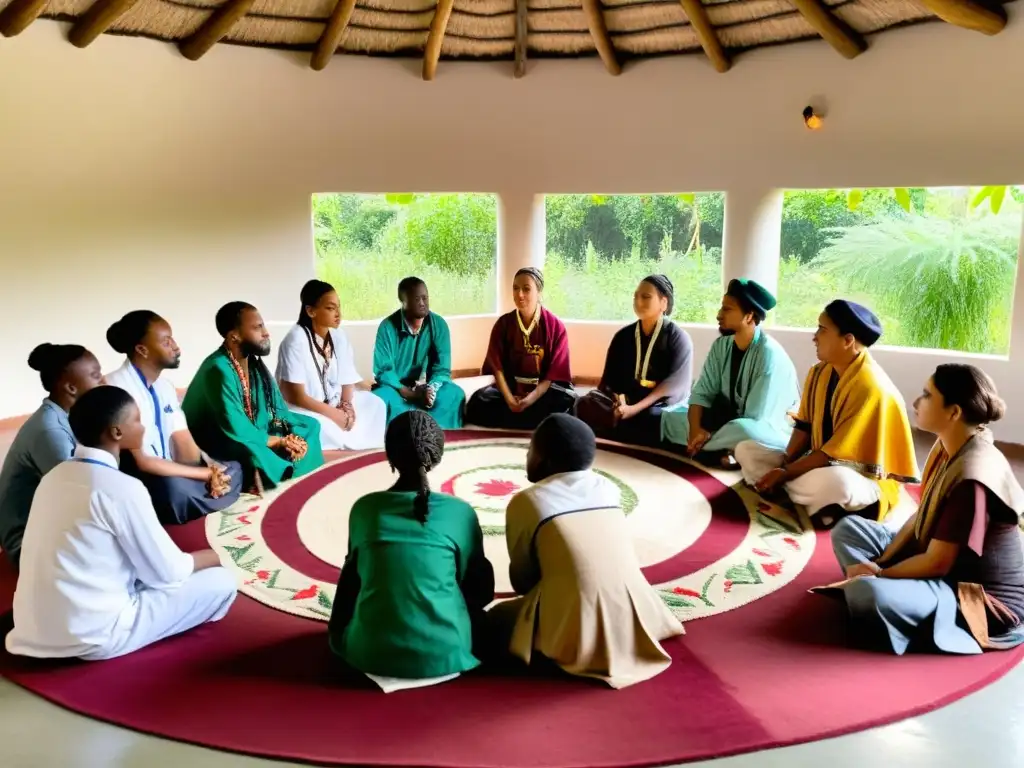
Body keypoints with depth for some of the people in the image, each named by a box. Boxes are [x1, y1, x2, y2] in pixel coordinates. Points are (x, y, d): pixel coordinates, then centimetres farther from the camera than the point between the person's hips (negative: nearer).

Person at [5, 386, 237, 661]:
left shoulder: (56, 476, 6)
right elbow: (168, 573, -10)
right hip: (93, 638, -8)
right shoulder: (123, 488, -18)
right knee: (221, 582, 1)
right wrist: (217, 555, 9)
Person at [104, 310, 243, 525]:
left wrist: (211, 469, -16)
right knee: (173, 486, -36)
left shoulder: (164, 385, 8)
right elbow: (141, 462, -23)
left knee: (232, 470, -1)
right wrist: (207, 474, -20)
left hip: (167, 472, 9)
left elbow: (183, 442, 6)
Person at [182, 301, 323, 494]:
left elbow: (278, 410, 3)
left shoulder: (255, 363, 0)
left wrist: (294, 437, -16)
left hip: (251, 437, 8)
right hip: (214, 447, -8)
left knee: (309, 425, 1)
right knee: (250, 450, -35)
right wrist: (281, 442, -16)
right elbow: (236, 431, -28)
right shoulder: (218, 370, -25)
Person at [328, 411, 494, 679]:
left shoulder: (364, 508, -1)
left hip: (370, 653, 0)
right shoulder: (460, 511, -6)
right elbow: (481, 589, 5)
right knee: (476, 610, 31)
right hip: (443, 654, 0)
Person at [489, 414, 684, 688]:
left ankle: (565, 654, 6)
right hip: (634, 622, 6)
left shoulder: (525, 501, -3)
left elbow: (521, 580, 5)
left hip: (577, 633, -6)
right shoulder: (608, 487, 10)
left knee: (498, 618, 21)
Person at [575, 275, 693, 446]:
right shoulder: (623, 336, 13)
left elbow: (675, 384, -11)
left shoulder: (678, 338, 0)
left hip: (662, 407, -3)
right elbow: (611, 376, 10)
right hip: (624, 402, 3)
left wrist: (635, 409, -21)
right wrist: (619, 401, -14)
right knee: (585, 405, -25)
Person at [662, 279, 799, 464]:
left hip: (768, 431, -7)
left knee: (743, 431, -41)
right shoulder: (721, 345, -2)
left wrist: (707, 436, -24)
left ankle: (699, 448, -14)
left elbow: (754, 420, -25)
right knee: (670, 417, -4)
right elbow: (702, 392, -4)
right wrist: (695, 428, -22)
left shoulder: (769, 353, -23)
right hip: (730, 420, 7)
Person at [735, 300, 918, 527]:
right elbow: (805, 426, 4)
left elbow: (836, 453, -24)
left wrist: (785, 473, -20)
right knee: (745, 450, -1)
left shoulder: (871, 387, -24)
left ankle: (784, 491, -12)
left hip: (863, 478, -8)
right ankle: (816, 501, -15)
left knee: (834, 482, -43)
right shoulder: (820, 372, 1)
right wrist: (784, 465, -12)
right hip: (819, 462, 8)